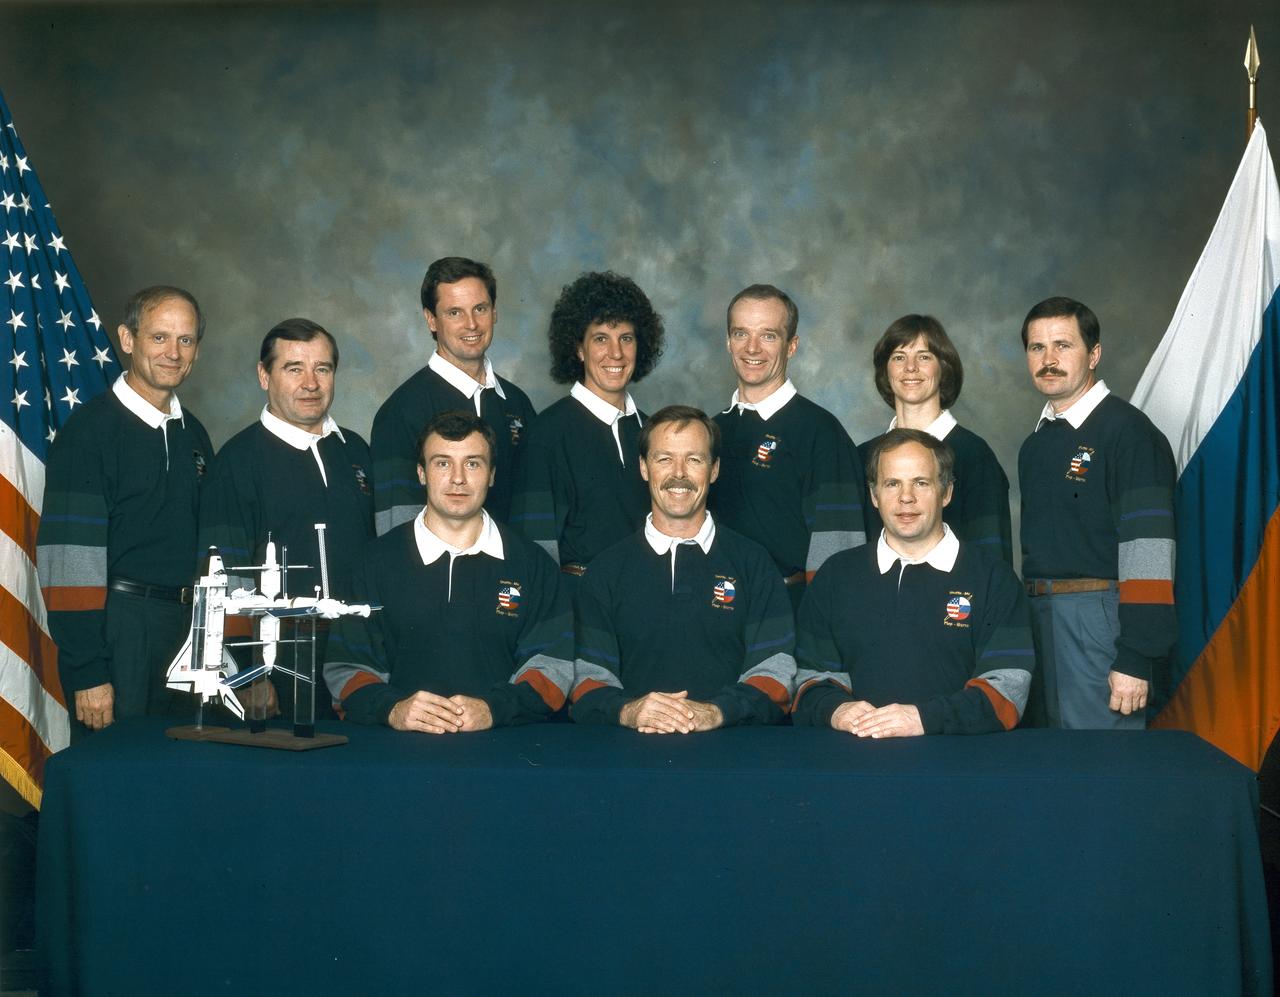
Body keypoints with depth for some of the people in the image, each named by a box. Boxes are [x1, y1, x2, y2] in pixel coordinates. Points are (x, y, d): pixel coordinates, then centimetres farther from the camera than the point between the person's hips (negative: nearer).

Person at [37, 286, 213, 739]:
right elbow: (70, 559, -15)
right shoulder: (90, 428, -9)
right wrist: (88, 672, -19)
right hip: (116, 628, -6)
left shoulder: (192, 434, 12)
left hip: (187, 628, 6)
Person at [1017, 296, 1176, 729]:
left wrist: (1135, 659, -22)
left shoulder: (1127, 430, -10)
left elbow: (1147, 549, -17)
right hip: (1039, 619, 8)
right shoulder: (1035, 445, 16)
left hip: (1098, 615, -8)